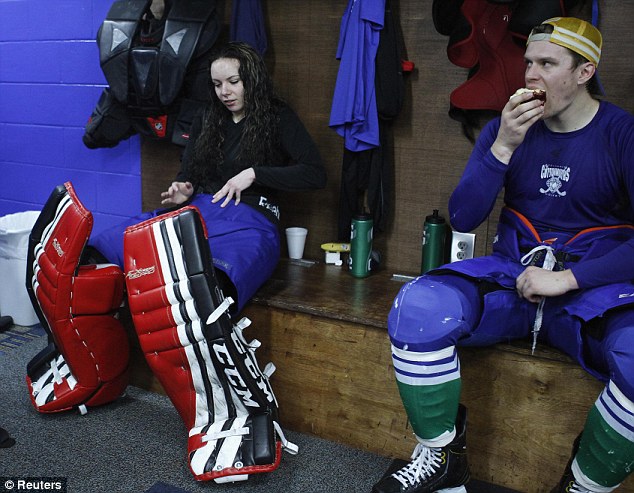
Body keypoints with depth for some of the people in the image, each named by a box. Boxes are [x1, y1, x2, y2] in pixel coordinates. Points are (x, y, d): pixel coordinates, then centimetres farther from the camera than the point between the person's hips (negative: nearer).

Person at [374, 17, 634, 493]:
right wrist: (503, 146, -11)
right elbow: (462, 218, 0)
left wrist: (567, 278, -16)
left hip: (595, 289, -2)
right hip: (510, 277, 3)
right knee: (416, 311, -26)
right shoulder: (507, 127, 7)